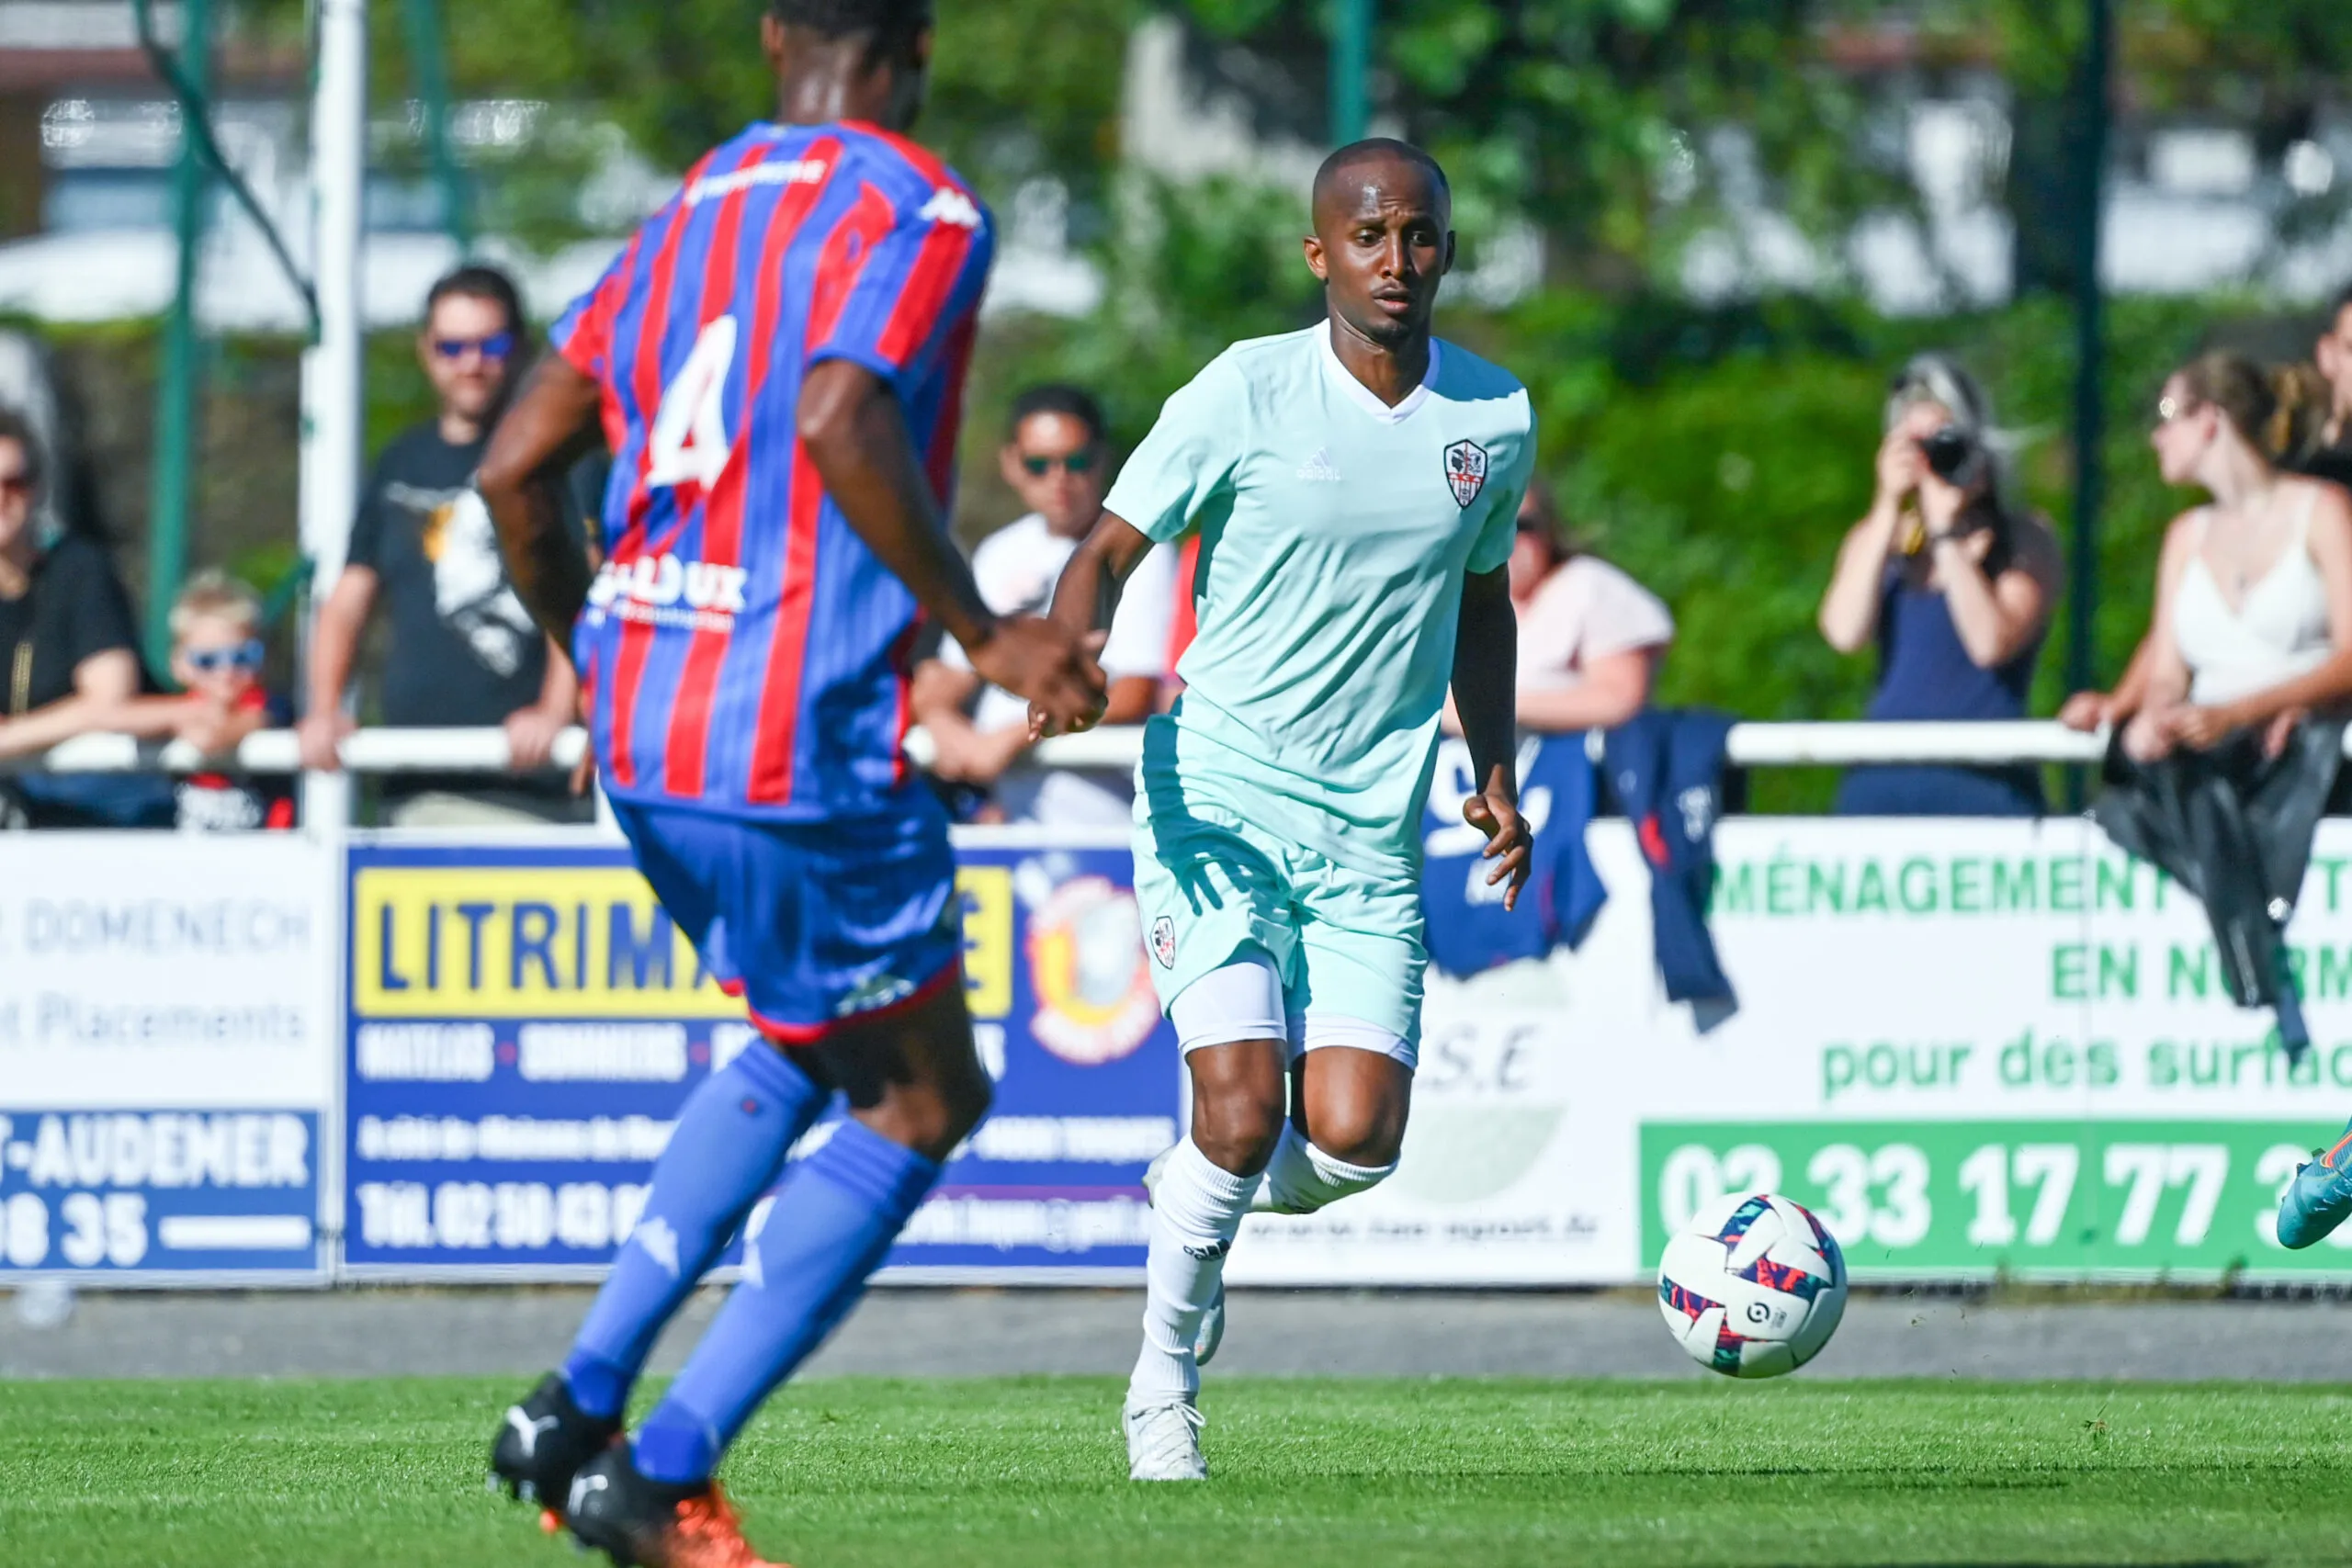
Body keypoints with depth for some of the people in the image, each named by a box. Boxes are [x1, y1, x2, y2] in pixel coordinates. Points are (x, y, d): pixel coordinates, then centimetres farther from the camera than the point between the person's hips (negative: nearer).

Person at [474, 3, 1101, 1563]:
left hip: (643, 741, 8)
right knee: (921, 1104, 8)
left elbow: (517, 467, 13)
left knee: (810, 1050, 27)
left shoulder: (690, 213, 15)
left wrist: (591, 649, 28)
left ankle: (582, 1402, 16)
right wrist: (982, 631, -18)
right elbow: (838, 421, -26)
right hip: (803, 745, -8)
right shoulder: (917, 214, -7)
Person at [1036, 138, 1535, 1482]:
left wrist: (1497, 772, 13)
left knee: (1355, 1139, -11)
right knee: (1244, 1107, -17)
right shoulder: (1248, 393, -7)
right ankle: (1166, 1385, 5)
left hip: (1375, 828, 4)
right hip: (1220, 801, -3)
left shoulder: (1495, 419, 6)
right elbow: (1112, 551, -3)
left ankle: (1203, 1199, 24)